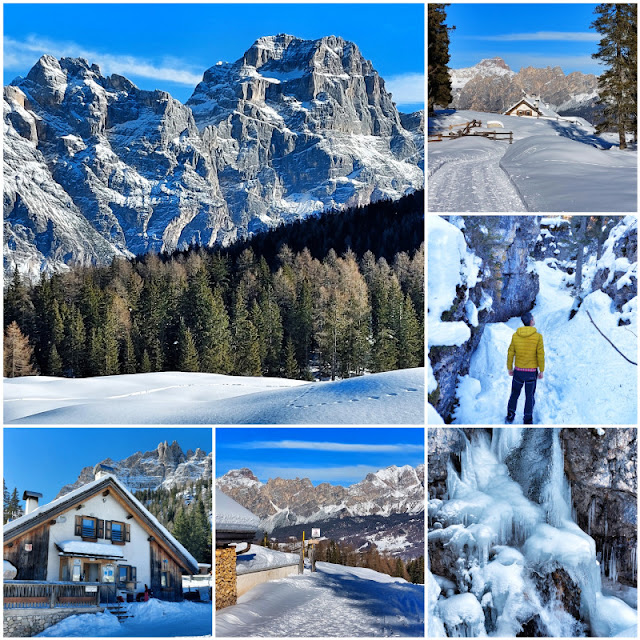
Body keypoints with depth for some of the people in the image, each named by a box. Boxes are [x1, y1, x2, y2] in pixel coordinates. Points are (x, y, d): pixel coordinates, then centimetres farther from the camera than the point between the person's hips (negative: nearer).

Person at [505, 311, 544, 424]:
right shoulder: (538, 336, -14)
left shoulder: (516, 335, -6)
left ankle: (510, 418, 19)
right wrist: (541, 371, -1)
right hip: (532, 371, -2)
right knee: (530, 396, 12)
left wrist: (509, 368, 12)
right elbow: (541, 355, -12)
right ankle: (528, 421, 17)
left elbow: (510, 353, -1)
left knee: (515, 394, 19)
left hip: (518, 370, 2)